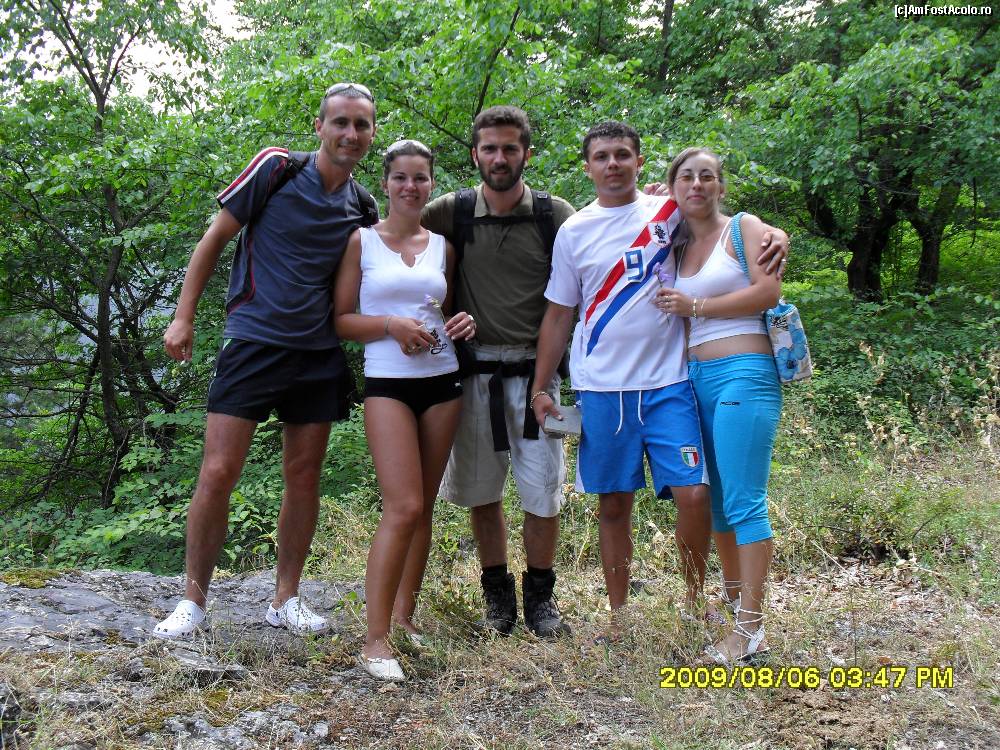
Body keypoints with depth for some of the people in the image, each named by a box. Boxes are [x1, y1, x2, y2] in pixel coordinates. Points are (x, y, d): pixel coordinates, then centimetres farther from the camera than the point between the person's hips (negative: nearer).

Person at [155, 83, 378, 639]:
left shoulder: (363, 207, 7)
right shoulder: (276, 169, -6)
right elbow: (215, 238, 0)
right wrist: (184, 317, -3)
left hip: (319, 356, 4)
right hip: (253, 342, -4)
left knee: (304, 477, 7)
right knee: (219, 473, -6)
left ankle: (286, 600, 20)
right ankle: (193, 600, 9)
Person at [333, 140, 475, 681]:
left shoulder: (442, 246, 12)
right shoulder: (362, 241, 2)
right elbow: (340, 320, -1)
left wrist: (463, 323, -1)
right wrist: (391, 323, -17)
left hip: (442, 381, 5)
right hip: (388, 382, -4)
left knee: (424, 508, 8)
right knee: (403, 507, -14)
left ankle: (403, 615, 21)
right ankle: (375, 640, -7)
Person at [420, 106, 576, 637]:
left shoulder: (555, 215, 0)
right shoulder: (453, 212, 2)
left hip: (534, 369, -1)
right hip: (475, 370, 1)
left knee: (543, 493, 1)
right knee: (481, 493, 9)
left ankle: (539, 596, 21)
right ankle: (498, 594, 26)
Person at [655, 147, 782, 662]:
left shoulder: (744, 228, 2)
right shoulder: (676, 245, 18)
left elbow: (768, 290, -10)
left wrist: (696, 306, -9)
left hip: (744, 373, -7)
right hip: (695, 378, 7)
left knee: (744, 500, -10)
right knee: (714, 497, 15)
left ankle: (750, 628, -8)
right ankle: (732, 593, 32)